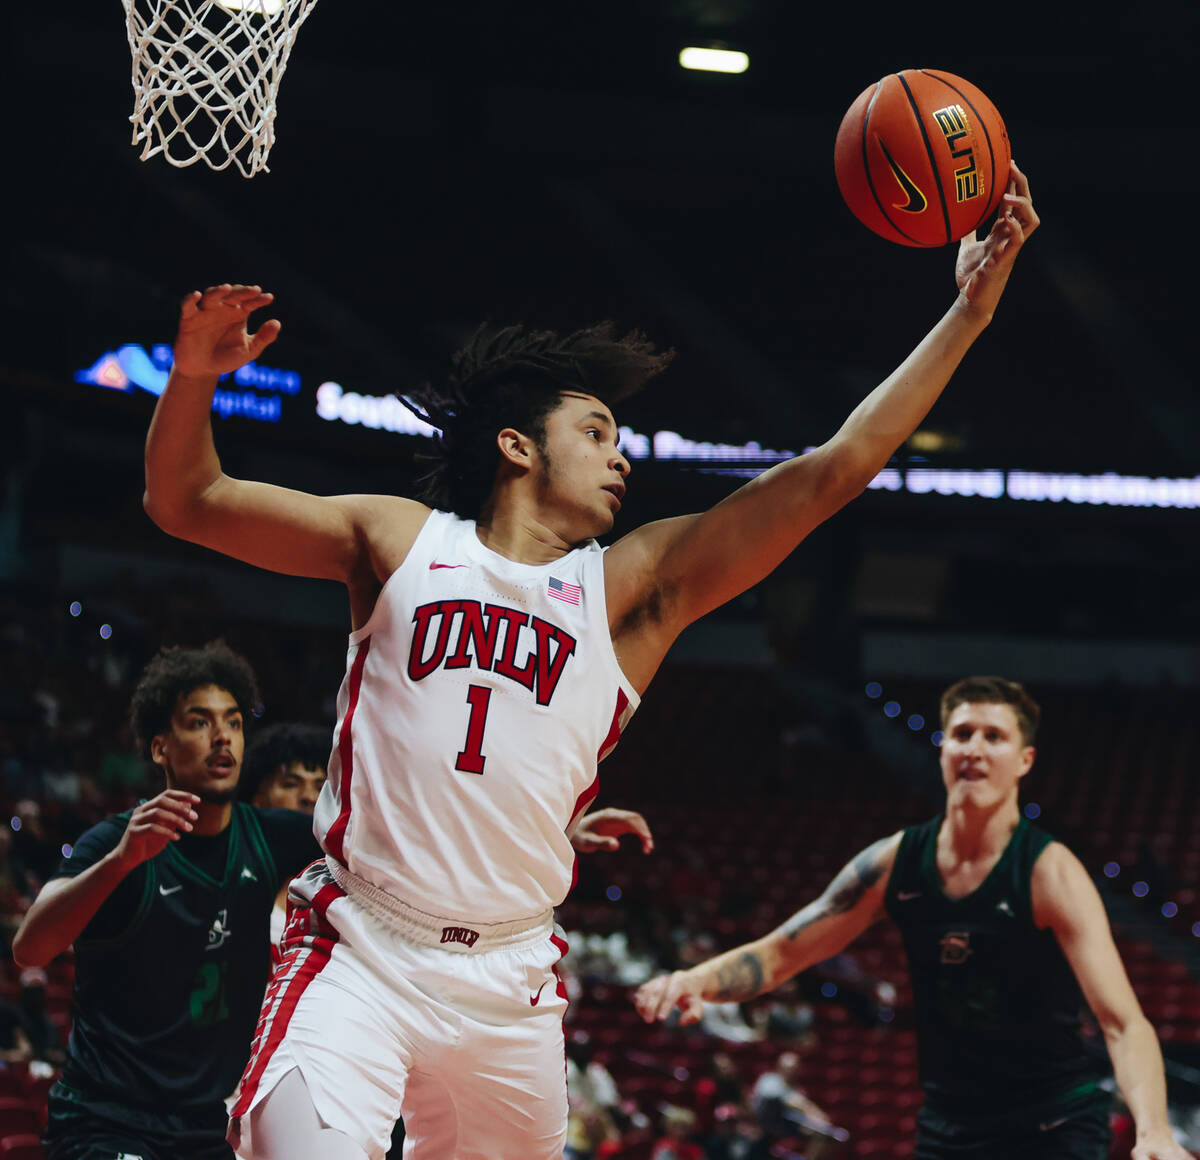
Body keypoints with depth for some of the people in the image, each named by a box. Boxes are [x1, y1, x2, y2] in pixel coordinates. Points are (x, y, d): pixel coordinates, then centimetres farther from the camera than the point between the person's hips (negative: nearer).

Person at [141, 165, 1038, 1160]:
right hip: (361, 954, -3)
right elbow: (185, 502, 12)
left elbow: (832, 473, 3)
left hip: (509, 983, 3)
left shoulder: (633, 586, 9)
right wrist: (195, 376, -8)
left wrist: (967, 312, -1)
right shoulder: (400, 543, 8)